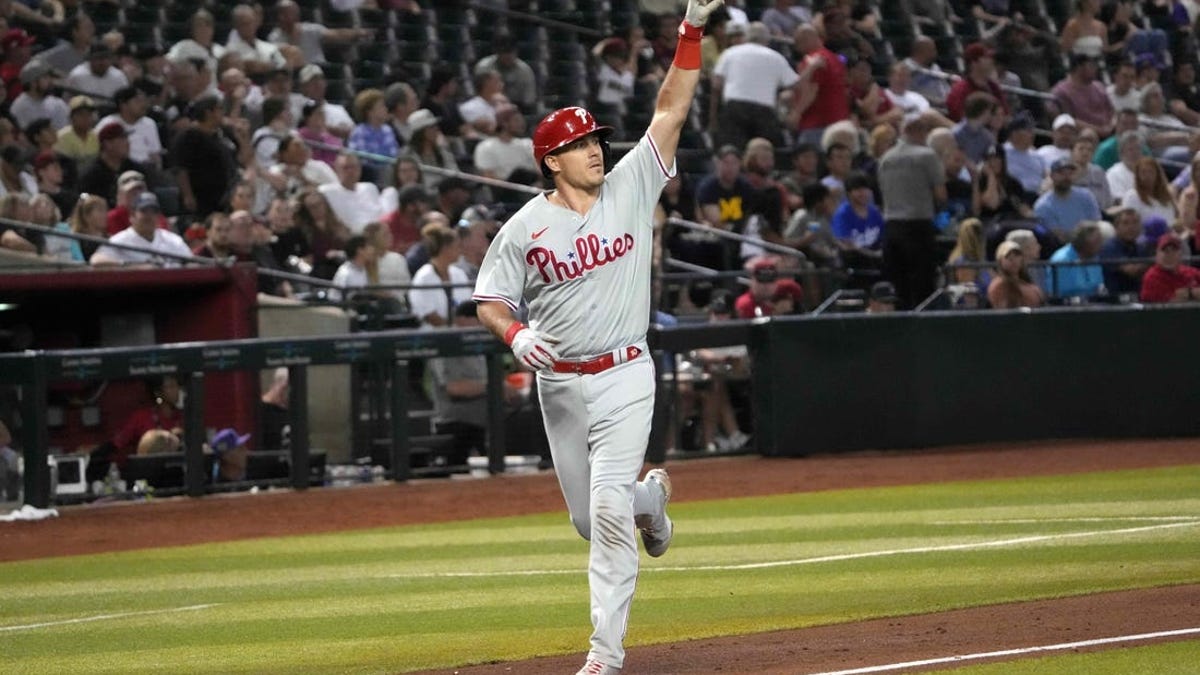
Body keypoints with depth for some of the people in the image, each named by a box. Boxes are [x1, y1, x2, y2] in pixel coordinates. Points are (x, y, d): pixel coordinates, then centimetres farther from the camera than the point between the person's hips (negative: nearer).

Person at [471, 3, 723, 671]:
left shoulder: (630, 188, -2)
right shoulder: (525, 228, -2)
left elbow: (672, 111, -6)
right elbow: (491, 301, 3)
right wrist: (515, 334, -20)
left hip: (625, 377, -2)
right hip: (559, 383, 2)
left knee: (609, 511, -14)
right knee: (592, 519, 11)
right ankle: (650, 497, 48)